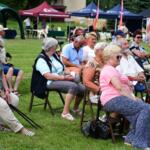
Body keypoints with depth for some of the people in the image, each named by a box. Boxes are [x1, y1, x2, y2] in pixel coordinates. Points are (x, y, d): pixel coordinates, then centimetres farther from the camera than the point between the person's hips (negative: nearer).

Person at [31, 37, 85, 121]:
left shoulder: (55, 55, 16)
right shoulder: (41, 60, -10)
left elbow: (62, 69, 22)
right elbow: (48, 76, -20)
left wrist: (67, 74, -1)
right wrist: (64, 77, -22)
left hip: (61, 79, 8)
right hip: (51, 82, -8)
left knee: (82, 88, -12)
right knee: (73, 86, -32)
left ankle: (76, 108, 13)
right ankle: (65, 112, -29)